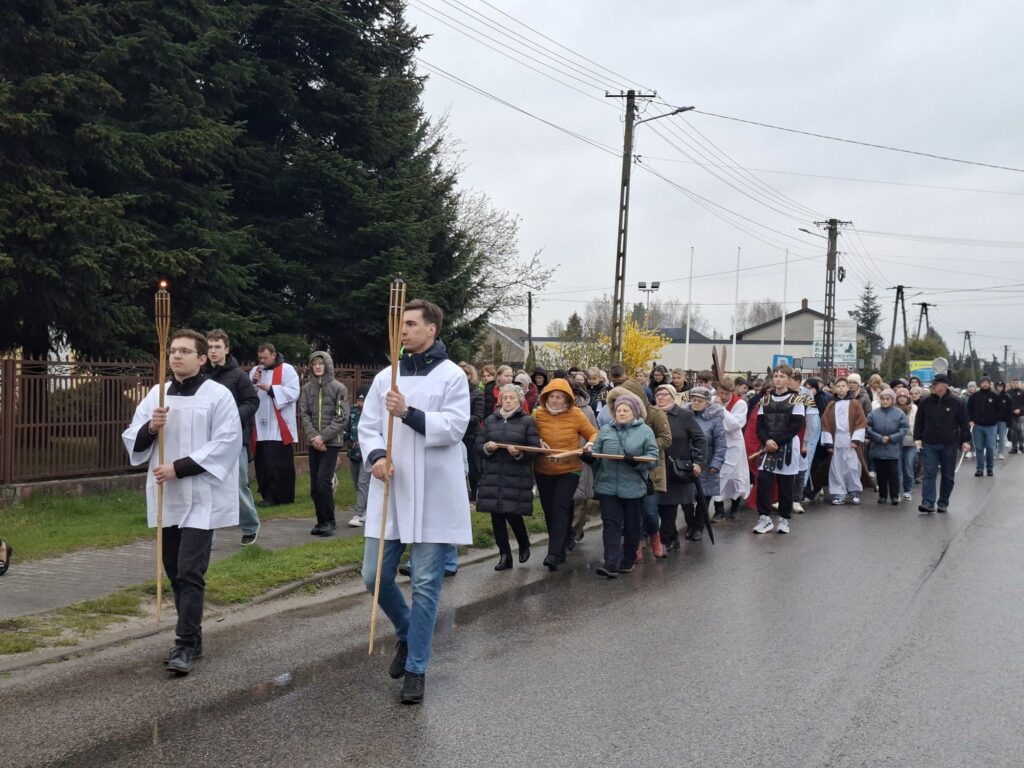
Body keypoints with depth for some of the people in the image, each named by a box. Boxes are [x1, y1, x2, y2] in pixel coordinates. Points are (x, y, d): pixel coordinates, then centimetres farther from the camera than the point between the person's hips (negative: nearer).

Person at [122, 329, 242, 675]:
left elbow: (226, 443, -14)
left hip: (201, 498, -6)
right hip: (166, 498, 6)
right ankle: (192, 638, 24)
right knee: (175, 572, 12)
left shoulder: (218, 395, -6)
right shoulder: (157, 393, 10)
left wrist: (179, 467, -18)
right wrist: (150, 428, -12)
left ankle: (185, 645, -3)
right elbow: (132, 440, 11)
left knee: (190, 572, -9)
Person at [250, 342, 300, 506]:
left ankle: (275, 496, -1)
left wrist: (270, 389, -18)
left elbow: (293, 392, -12)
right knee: (262, 462, 8)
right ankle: (267, 495, 17)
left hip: (279, 427, -5)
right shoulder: (255, 371, 15)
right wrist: (253, 383, -5)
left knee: (277, 463, -8)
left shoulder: (286, 370, -1)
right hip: (261, 426, 6)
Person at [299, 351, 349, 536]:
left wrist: (323, 437, -13)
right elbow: (304, 414, 4)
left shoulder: (339, 388, -2)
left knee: (324, 482, -13)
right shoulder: (307, 388, 9)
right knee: (315, 485, 5)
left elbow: (342, 418, -6)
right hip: (313, 443, 4)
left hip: (332, 442, -4)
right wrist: (313, 437, -10)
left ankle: (329, 521, -2)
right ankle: (322, 521, 16)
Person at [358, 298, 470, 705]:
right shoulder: (386, 376, 12)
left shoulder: (452, 375, -2)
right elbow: (367, 425, 8)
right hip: (390, 491, 5)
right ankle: (407, 633, 33)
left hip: (433, 495, -4)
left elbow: (453, 427, -12)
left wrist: (409, 412, -23)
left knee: (425, 584, 0)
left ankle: (416, 668, 12)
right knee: (375, 576, 5)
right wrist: (375, 456, -12)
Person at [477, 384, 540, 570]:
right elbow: (478, 446, 12)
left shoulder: (528, 421, 2)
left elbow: (535, 450, -4)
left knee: (513, 514, -8)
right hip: (492, 476, 4)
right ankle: (504, 556, 15)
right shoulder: (490, 420, 12)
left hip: (517, 477, -4)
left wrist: (520, 453, -22)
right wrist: (487, 448, -9)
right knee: (497, 517, 3)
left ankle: (524, 545, 23)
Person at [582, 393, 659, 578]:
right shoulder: (605, 430, 9)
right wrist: (588, 455, -15)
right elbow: (596, 453, 8)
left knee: (632, 526, 10)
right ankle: (611, 563, -10)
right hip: (608, 486, 1)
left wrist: (635, 460, -22)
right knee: (611, 524, -5)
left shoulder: (645, 431, 1)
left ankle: (627, 561, 25)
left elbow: (653, 457, -6)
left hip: (633, 488, -1)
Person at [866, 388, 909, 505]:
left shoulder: (899, 413, -3)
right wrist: (880, 438, -13)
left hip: (893, 450, -2)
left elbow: (904, 429, -6)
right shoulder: (874, 413, 0)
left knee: (893, 474, 3)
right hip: (878, 449, 2)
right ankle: (882, 495, 18)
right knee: (881, 474, 9)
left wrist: (890, 438, -13)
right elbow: (868, 429, -4)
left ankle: (894, 496, 10)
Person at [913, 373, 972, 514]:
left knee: (948, 475, 7)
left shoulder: (956, 402, -3)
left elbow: (964, 423, 2)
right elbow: (919, 422, 8)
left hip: (949, 445, 0)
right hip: (929, 444, 0)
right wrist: (917, 438, 1)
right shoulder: (925, 402, 1)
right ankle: (928, 503, -13)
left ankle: (943, 503, 17)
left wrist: (965, 441, -1)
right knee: (930, 473, -8)